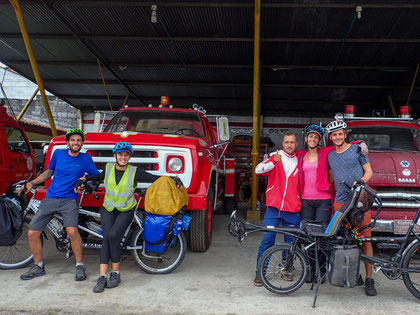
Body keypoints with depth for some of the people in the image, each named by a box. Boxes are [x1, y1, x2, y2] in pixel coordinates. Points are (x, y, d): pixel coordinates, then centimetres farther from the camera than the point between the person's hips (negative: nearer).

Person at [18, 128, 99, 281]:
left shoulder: (86, 159, 2)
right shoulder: (58, 153, 6)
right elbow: (49, 172, 19)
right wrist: (31, 183, 9)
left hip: (69, 200, -3)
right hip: (50, 199, 3)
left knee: (72, 231, -25)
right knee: (32, 233, 0)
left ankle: (80, 266, -6)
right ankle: (38, 266, 20)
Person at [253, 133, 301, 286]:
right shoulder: (274, 156, 3)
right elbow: (258, 170, -14)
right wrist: (273, 161, -30)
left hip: (292, 210, 3)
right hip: (274, 207, -2)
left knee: (290, 242, 10)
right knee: (267, 240, -4)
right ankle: (260, 272, 7)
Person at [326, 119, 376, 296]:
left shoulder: (357, 149, 5)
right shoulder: (330, 156, 16)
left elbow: (369, 172, 4)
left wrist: (360, 181, -16)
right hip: (340, 202, 4)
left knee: (365, 240, -5)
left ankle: (369, 279, 2)